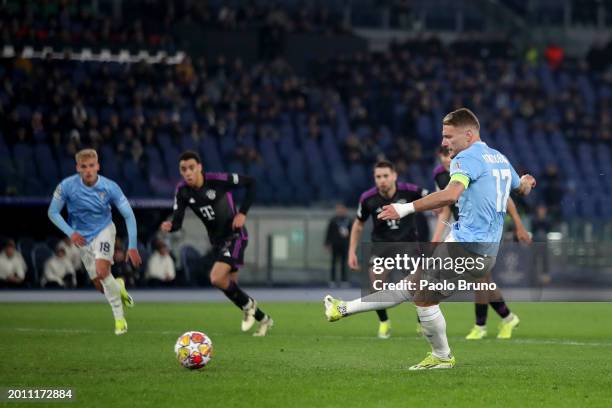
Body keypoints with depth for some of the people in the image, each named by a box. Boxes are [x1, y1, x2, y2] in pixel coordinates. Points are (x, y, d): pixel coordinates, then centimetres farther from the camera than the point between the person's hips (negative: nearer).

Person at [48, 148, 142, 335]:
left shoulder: (110, 187, -21)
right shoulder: (66, 186, -20)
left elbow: (129, 215, -14)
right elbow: (52, 212, -8)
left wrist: (133, 246, -19)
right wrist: (70, 232, -23)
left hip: (104, 230, -2)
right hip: (83, 237, 2)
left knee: (102, 271, -26)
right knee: (101, 285, 1)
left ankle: (119, 318, -10)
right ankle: (118, 287, 40)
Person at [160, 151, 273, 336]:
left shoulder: (218, 180, -21)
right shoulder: (182, 191, -7)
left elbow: (250, 182, -10)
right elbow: (177, 221, -9)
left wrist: (243, 212, -15)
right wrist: (169, 226, -32)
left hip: (234, 236, -6)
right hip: (217, 242, 6)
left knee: (217, 278, -24)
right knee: (231, 288, 9)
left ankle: (248, 305, 2)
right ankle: (263, 319, 29)